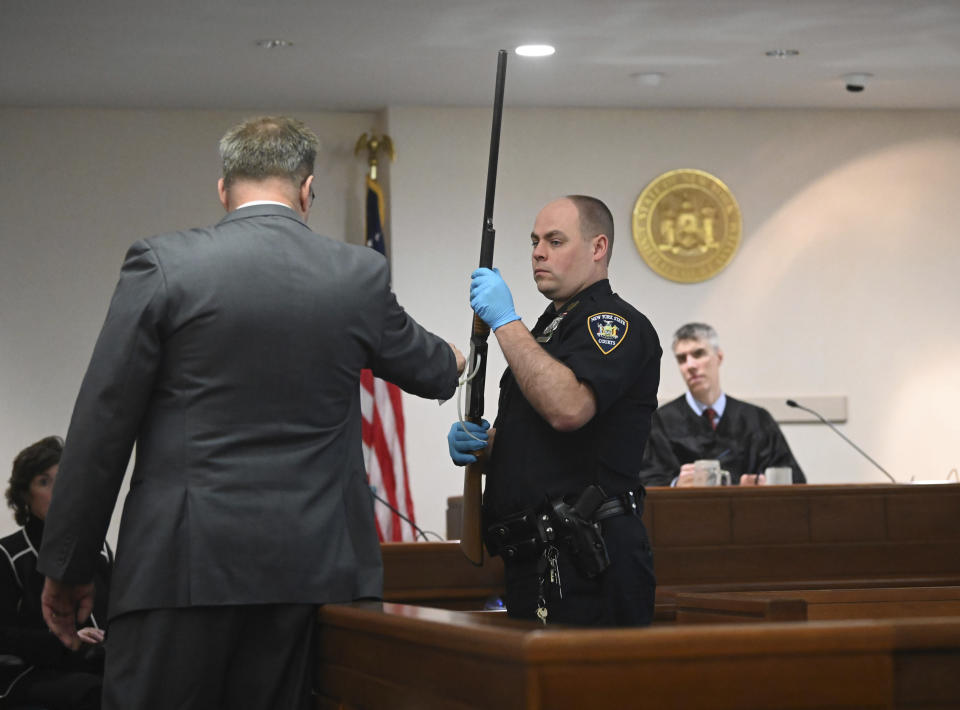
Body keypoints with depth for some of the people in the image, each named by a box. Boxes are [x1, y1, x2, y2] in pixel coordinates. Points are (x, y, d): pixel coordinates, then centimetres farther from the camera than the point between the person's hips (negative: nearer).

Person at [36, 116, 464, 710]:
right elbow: (429, 370, 26)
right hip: (310, 566, 3)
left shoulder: (163, 265, -2)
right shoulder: (359, 275, 6)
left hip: (183, 565, -3)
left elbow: (102, 427, -2)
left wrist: (67, 569, 5)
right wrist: (453, 360, 51)